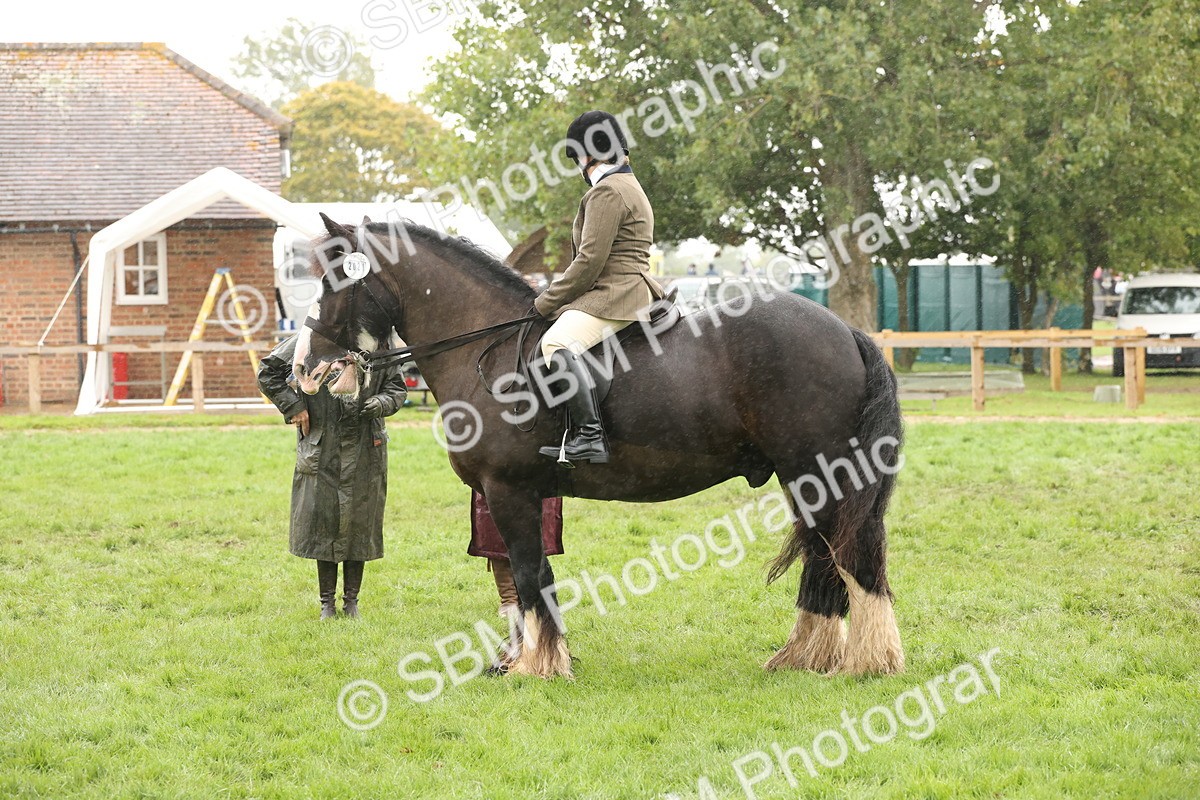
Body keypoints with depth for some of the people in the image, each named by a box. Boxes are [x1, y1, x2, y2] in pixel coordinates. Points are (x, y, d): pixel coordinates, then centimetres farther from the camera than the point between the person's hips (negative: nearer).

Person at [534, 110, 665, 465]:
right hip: (630, 289, 12)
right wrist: (555, 298, 23)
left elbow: (590, 260, -17)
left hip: (614, 295, -12)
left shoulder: (607, 192, -11)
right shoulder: (630, 187, 24)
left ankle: (589, 436, -43)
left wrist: (547, 301, -9)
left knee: (557, 342, -30)